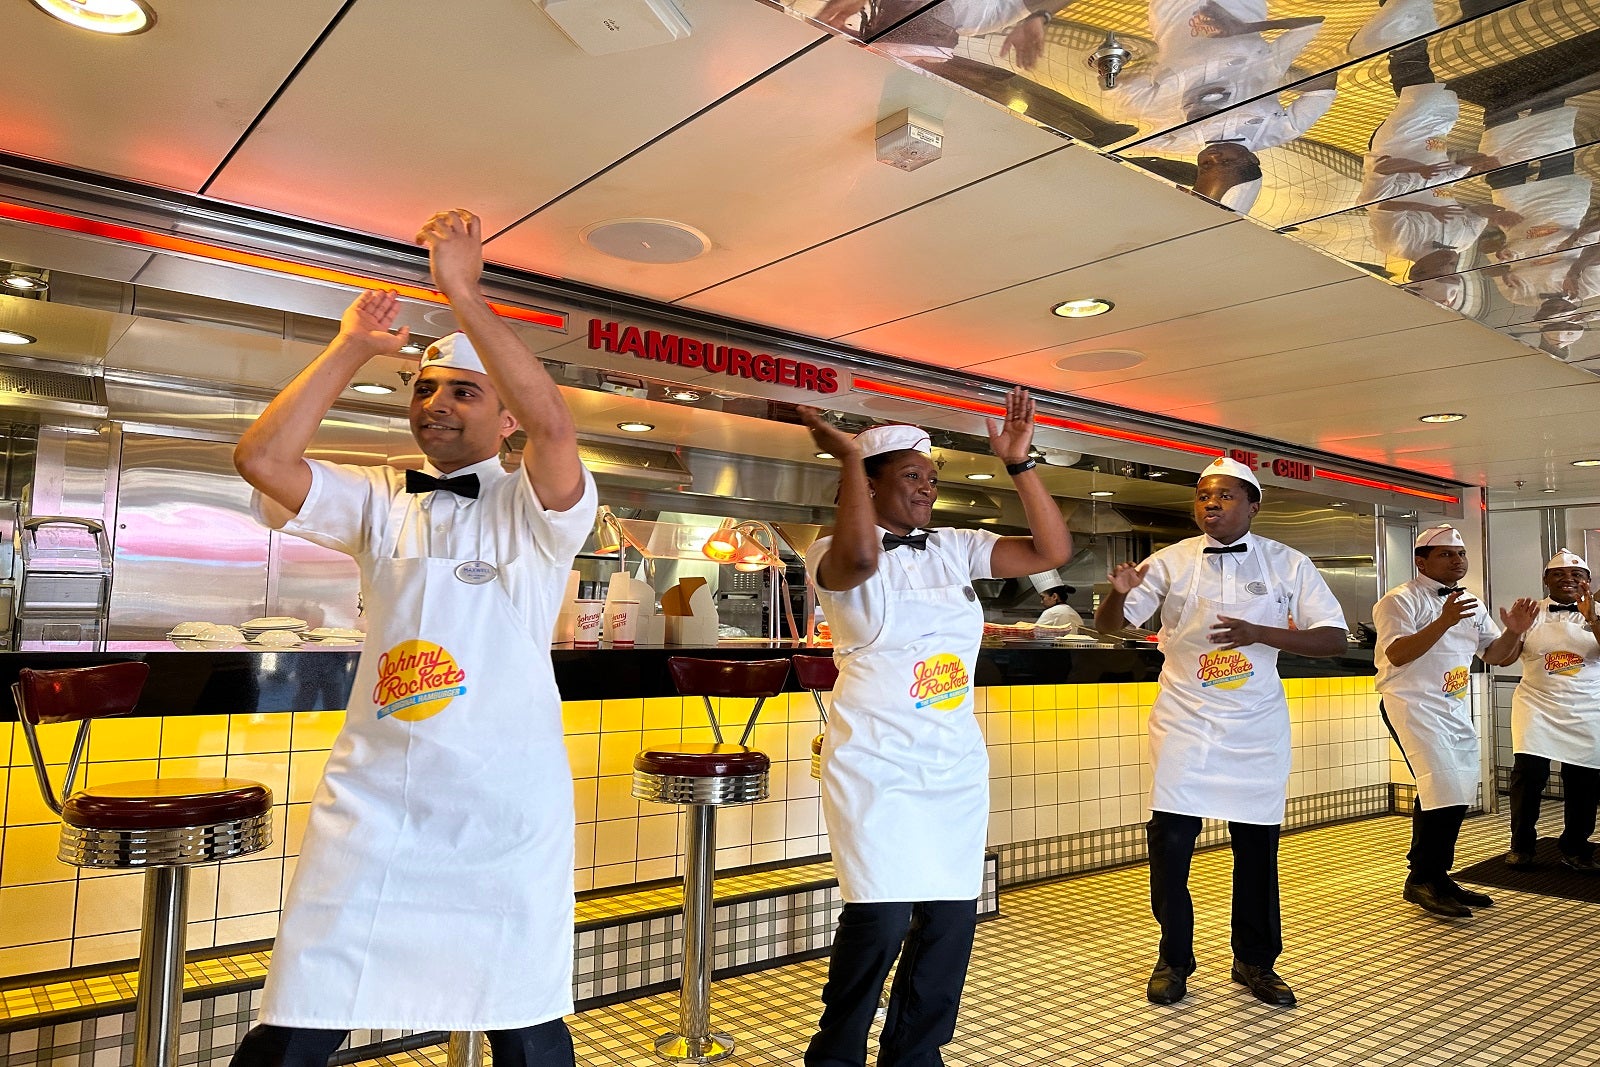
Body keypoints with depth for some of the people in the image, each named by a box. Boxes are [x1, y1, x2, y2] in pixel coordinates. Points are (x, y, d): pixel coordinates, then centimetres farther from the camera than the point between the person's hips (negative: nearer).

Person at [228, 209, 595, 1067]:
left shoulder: (533, 508, -1)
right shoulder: (381, 501, 9)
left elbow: (555, 427, -22)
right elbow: (261, 458, -5)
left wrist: (464, 295, -19)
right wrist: (352, 347, -2)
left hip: (506, 809, -2)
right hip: (372, 801, 3)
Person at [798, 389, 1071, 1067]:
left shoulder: (958, 549, 9)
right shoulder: (835, 555, -7)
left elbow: (1053, 551, 3)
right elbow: (861, 556, -32)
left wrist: (1019, 463, -2)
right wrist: (849, 458, -21)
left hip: (957, 767, 6)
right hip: (878, 768, -5)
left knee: (951, 916, 7)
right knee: (882, 917, -12)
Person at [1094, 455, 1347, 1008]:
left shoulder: (1287, 564, 0)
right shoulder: (1171, 561, 0)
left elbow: (1334, 638, -5)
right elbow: (1108, 625, 1)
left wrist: (1260, 633, -21)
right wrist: (1120, 592, -23)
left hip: (1257, 725, 1)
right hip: (1184, 719, 0)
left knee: (1258, 844, 7)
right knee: (1170, 840, -4)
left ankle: (1255, 962, 28)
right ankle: (1173, 959, 17)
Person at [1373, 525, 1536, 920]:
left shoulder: (1469, 604, 16)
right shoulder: (1400, 600, -9)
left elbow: (1496, 655, 16)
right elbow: (1397, 654, -22)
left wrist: (1515, 632, -5)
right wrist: (1444, 622, -31)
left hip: (1454, 708, 8)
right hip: (1413, 705, -8)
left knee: (1456, 796, 9)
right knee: (1443, 792, -15)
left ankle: (1437, 876, 19)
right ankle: (1422, 881, -4)